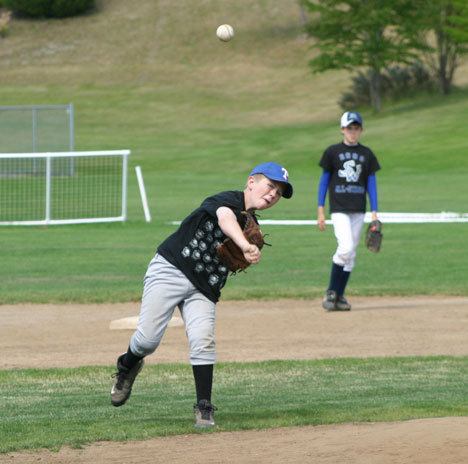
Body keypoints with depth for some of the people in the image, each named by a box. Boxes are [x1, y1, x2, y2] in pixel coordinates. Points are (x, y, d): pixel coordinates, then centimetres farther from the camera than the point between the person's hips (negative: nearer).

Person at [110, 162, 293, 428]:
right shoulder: (230, 201, -12)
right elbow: (226, 219, -35)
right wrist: (245, 245, -54)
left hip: (203, 287, 6)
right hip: (171, 269, -6)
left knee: (203, 340, -16)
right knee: (148, 339, -8)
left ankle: (204, 407, -8)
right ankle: (128, 367, 26)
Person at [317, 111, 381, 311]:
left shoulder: (366, 154, 9)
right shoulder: (332, 152, 2)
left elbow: (371, 183, 11)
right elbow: (324, 180, 5)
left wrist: (374, 212, 3)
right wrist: (320, 210, 0)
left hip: (358, 210, 4)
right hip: (339, 209, -4)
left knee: (351, 253, 3)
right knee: (345, 248, -19)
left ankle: (339, 295, 10)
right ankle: (331, 291, -6)